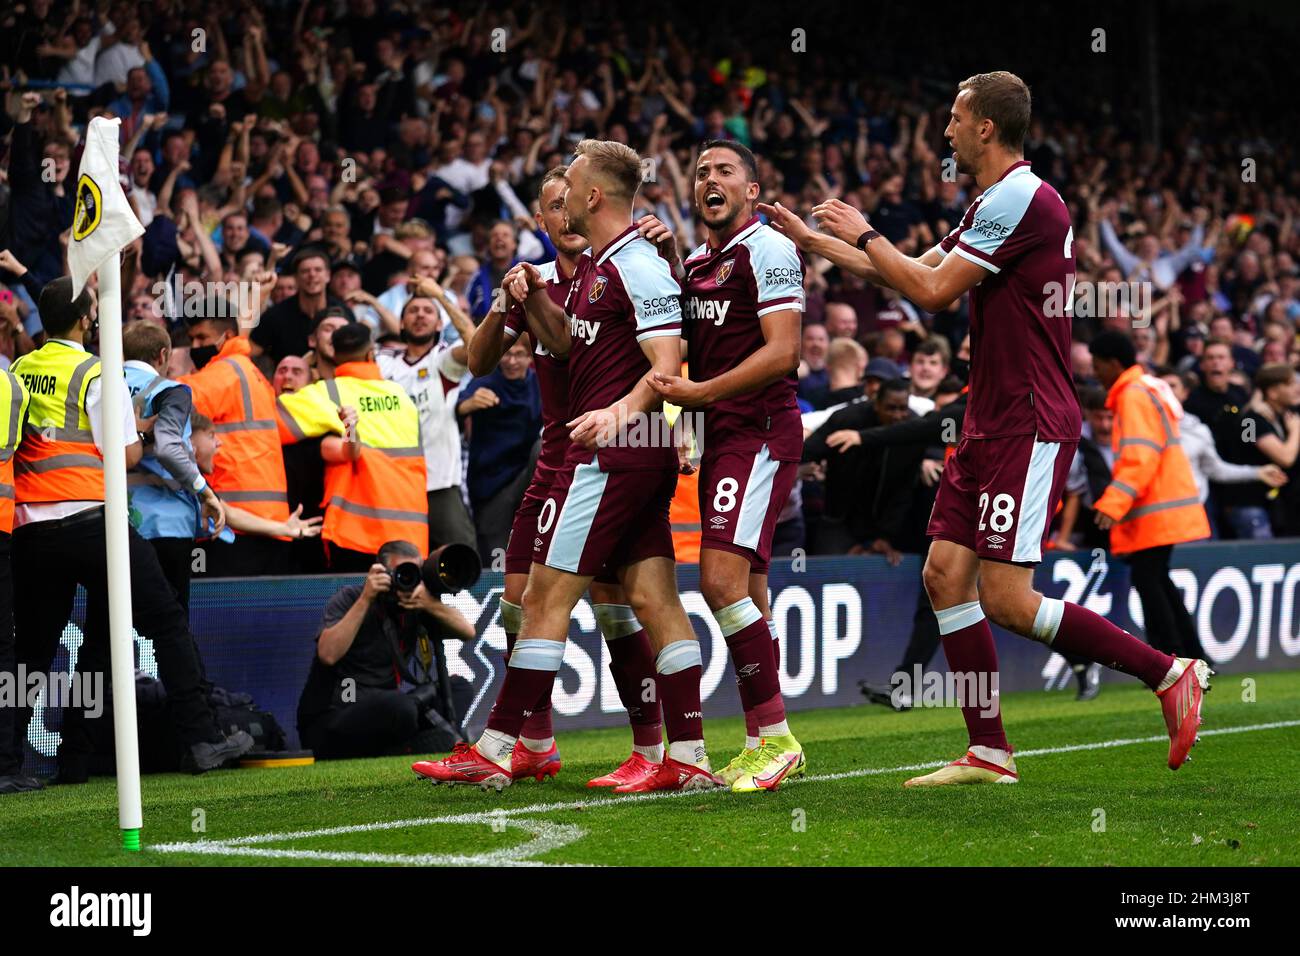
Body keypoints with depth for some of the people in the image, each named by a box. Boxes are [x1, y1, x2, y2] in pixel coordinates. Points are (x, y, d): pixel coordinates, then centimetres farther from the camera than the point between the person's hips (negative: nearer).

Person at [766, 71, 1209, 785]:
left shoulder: (1021, 199, -15)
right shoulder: (989, 207, 17)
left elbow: (932, 291, -17)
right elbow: (911, 272, 27)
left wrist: (864, 233, -3)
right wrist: (810, 238, 29)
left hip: (1030, 426, -10)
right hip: (989, 425, 10)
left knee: (1007, 599, -12)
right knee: (945, 574, 4)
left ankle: (1169, 672, -3)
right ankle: (989, 752, 7)